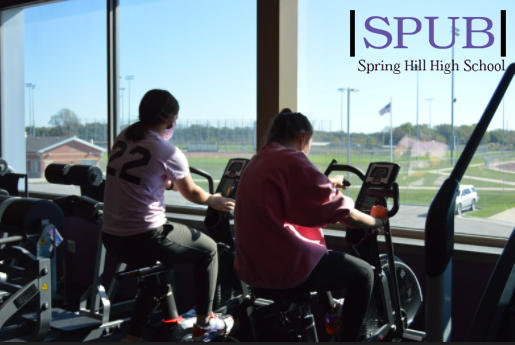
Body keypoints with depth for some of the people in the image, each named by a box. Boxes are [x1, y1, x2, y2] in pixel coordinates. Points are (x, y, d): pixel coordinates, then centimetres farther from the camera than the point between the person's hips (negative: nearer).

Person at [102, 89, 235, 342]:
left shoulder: (122, 139, 7)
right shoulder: (168, 153, -13)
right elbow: (191, 193, 2)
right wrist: (213, 200, 21)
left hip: (110, 238, 8)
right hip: (144, 238, -7)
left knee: (160, 264, 33)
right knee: (208, 249, 14)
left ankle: (133, 336, 31)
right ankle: (203, 324, 25)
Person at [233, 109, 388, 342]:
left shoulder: (257, 161, 12)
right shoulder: (293, 160, -16)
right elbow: (343, 213, -12)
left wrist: (326, 184, 42)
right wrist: (377, 221, 6)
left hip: (252, 266, 10)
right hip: (285, 268, -10)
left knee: (319, 254, 37)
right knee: (364, 273, 8)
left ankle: (331, 311, 52)